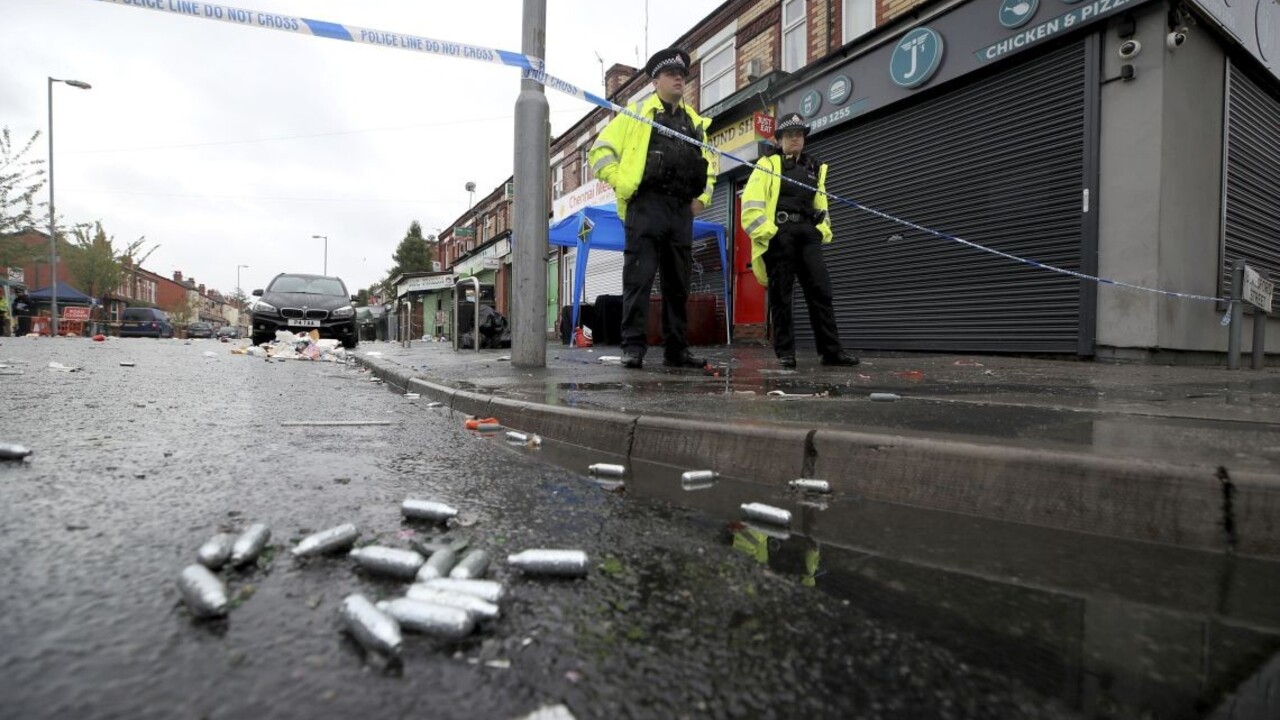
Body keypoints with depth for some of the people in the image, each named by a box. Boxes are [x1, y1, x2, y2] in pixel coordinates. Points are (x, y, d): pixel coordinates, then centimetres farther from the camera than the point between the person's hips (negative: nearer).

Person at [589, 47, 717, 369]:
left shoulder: (695, 121, 23)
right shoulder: (636, 113, 8)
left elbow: (709, 161, 32)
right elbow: (601, 151, 4)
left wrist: (702, 196, 16)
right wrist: (622, 182, -8)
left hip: (682, 210, 5)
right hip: (646, 206, -5)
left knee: (678, 283, 5)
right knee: (639, 279, -9)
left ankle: (676, 349, 12)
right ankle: (633, 347, -5)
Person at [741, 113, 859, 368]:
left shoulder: (815, 168, 23)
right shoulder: (768, 164, 7)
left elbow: (820, 206, 27)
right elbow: (751, 203, -5)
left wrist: (823, 230, 10)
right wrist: (764, 232, -14)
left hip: (807, 234, 5)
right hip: (778, 234, -4)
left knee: (820, 290, -3)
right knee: (780, 295, -3)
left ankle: (831, 350, 0)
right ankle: (785, 352, 3)